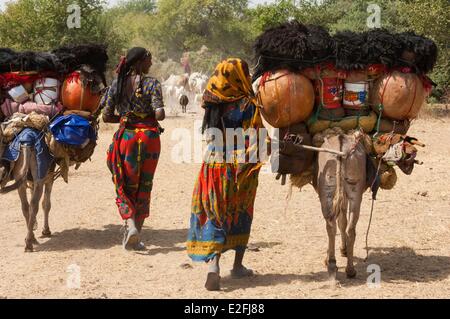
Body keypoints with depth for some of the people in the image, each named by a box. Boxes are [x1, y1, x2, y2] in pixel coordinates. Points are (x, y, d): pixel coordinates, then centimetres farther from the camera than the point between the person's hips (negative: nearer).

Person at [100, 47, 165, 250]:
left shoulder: (117, 84, 2)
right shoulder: (151, 84, -9)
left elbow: (106, 116, 2)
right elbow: (159, 114, -17)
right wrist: (152, 117, 5)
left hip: (126, 136, 2)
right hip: (149, 137, -2)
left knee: (126, 186, 12)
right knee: (144, 187, 10)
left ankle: (130, 224, -15)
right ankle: (135, 238, 12)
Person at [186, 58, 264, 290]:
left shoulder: (213, 104, 0)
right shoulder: (248, 105, -12)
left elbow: (208, 135, 10)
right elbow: (257, 140, -12)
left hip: (214, 164, 2)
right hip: (241, 167, -2)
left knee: (214, 215, 3)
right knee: (241, 214, 16)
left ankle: (213, 264, -17)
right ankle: (238, 266, 25)